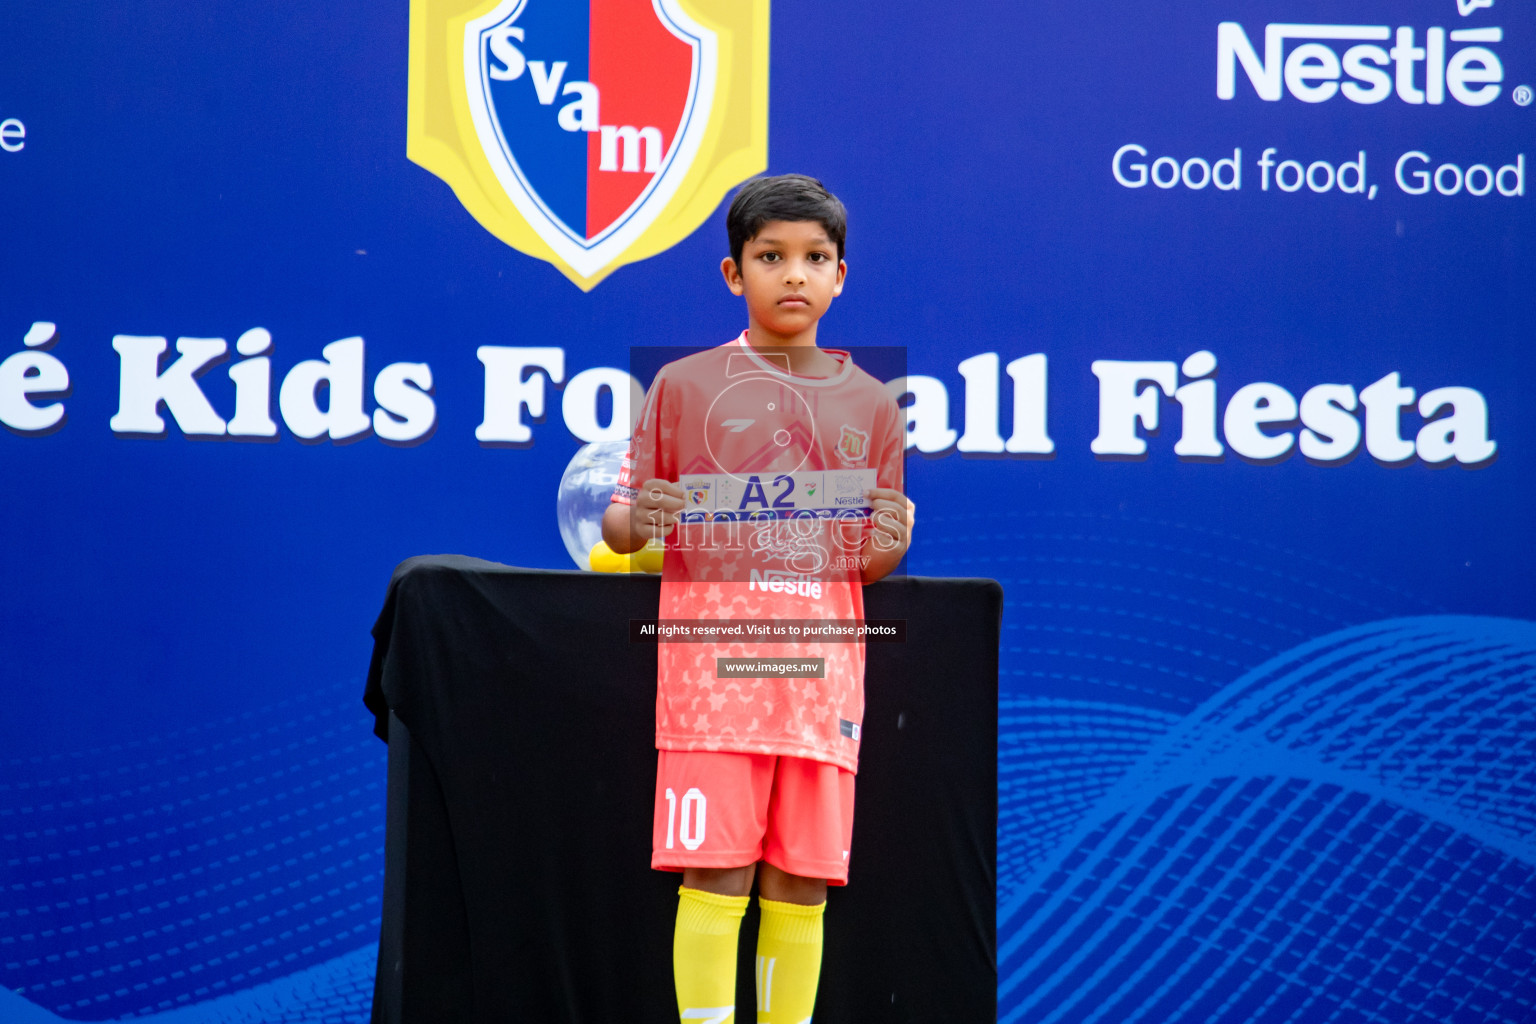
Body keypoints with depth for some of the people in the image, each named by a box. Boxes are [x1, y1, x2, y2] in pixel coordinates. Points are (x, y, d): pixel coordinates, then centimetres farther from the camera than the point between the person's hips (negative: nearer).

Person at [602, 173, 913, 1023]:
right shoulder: (684, 385, 4)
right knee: (715, 881, -6)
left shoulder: (869, 403, 11)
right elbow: (618, 524, 7)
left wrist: (886, 549, -6)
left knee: (801, 888, 4)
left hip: (822, 671, 3)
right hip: (711, 659, -2)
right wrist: (635, 521, -16)